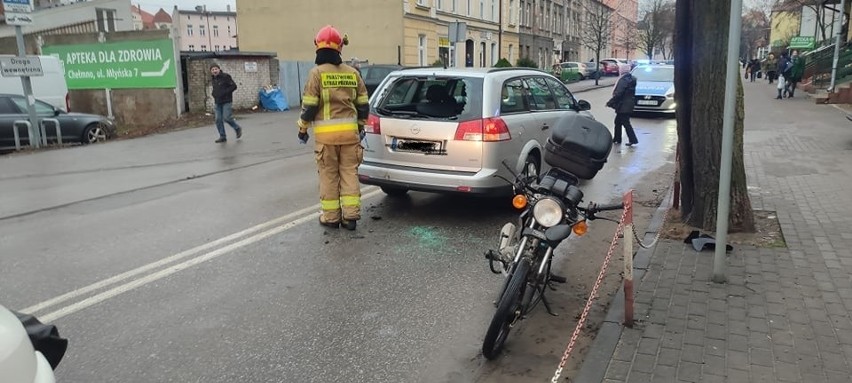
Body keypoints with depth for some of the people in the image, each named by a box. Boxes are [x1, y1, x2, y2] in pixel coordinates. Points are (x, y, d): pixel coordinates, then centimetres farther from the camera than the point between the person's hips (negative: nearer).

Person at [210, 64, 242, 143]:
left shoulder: (225, 76, -8)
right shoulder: (214, 79, 14)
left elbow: (234, 86, -12)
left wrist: (224, 92, -17)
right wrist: (214, 95, 9)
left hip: (226, 101, -7)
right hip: (218, 102, 7)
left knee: (227, 118, -13)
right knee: (218, 120, 1)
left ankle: (238, 129, 13)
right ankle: (222, 137, 8)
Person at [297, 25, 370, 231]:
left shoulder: (317, 72, -6)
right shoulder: (352, 72, 7)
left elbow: (310, 105, -8)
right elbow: (363, 103, 11)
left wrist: (303, 128, 5)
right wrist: (361, 126, 24)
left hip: (326, 133, -3)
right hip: (350, 130, 4)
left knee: (329, 175, 6)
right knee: (349, 172, 9)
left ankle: (331, 217, 12)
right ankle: (351, 216, 10)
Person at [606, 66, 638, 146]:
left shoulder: (623, 80, -18)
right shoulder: (631, 79, 11)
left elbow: (618, 94, -22)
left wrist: (610, 102, -15)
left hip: (623, 106, -10)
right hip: (629, 104, 10)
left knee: (625, 122, -4)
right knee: (618, 121, 17)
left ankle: (633, 140, -4)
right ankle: (617, 139, 25)